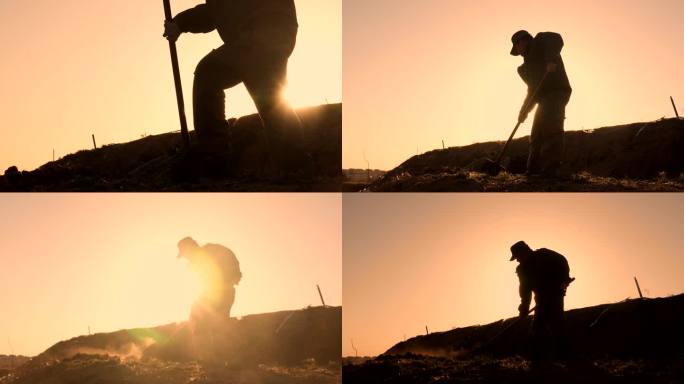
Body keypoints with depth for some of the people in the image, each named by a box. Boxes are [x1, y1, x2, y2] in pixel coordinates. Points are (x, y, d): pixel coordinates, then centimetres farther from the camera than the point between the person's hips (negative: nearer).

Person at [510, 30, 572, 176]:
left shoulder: (540, 41, 9)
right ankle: (534, 170, 5)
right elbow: (533, 87, 27)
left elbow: (557, 39, -12)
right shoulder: (529, 63, 31)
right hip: (545, 97, 10)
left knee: (550, 129, -19)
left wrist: (551, 60, -28)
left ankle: (550, 168, -26)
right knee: (537, 136, 6)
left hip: (556, 92, -10)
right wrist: (524, 110, 16)